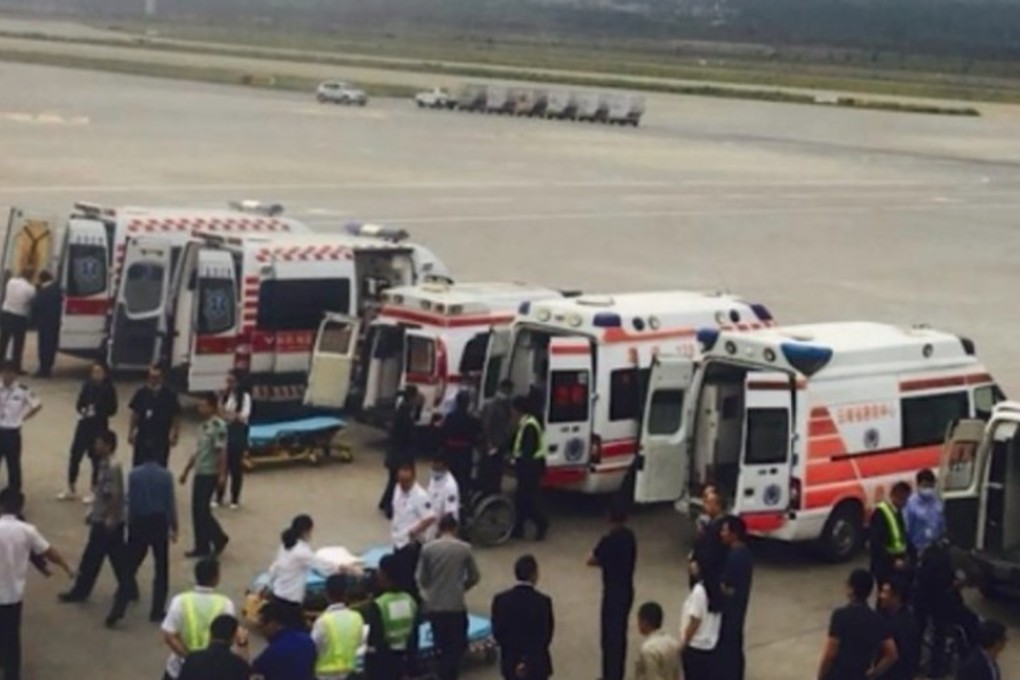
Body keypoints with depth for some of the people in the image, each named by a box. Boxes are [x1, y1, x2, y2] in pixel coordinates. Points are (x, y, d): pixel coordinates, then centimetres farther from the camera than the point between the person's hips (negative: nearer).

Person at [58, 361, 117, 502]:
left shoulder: (109, 389, -9)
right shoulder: (87, 386, 2)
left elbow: (112, 410, -10)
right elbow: (80, 403, 8)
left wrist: (98, 413, -25)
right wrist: (82, 410, -14)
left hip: (99, 427, -4)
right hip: (84, 425, 4)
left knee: (96, 458, 5)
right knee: (75, 455, 6)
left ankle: (93, 491, 19)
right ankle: (71, 490, 19)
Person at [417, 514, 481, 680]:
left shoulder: (428, 548, -6)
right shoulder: (464, 548, -7)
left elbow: (421, 578, -1)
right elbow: (474, 577, 2)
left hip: (434, 605, 2)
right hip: (456, 605, -2)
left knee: (441, 646, 19)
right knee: (456, 646, 9)